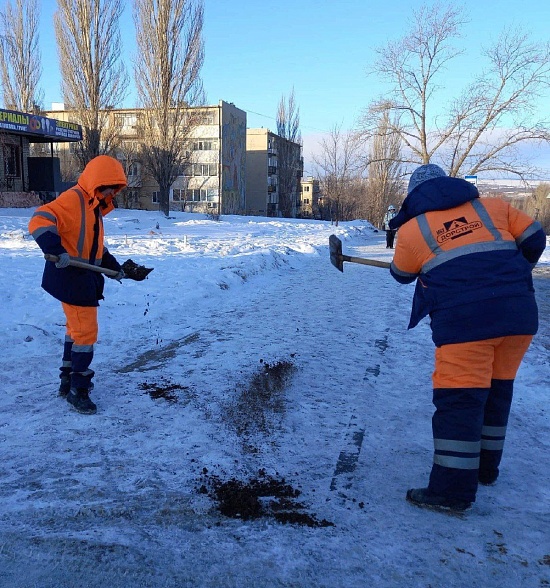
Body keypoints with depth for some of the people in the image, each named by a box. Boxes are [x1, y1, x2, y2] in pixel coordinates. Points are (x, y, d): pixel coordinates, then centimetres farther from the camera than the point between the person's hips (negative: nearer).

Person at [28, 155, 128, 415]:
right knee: (86, 332, -6)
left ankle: (69, 380, 33)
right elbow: (39, 221, -29)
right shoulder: (72, 199, -17)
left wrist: (112, 265, 15)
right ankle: (78, 390, 6)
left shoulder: (94, 206, 14)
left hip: (85, 277, 10)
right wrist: (56, 250, -42)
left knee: (77, 328, 19)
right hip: (70, 277, -10)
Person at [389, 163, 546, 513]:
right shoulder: (493, 207, 16)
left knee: (459, 400, -1)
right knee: (497, 389, 19)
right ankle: (486, 466, 34)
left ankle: (453, 491, 3)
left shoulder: (411, 230, 7)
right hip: (520, 314, 5)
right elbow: (534, 238, 17)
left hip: (463, 321, -5)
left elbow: (402, 274, 21)